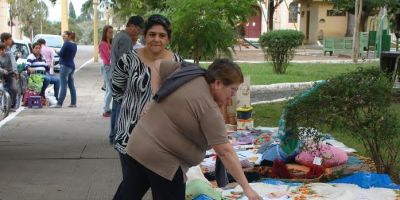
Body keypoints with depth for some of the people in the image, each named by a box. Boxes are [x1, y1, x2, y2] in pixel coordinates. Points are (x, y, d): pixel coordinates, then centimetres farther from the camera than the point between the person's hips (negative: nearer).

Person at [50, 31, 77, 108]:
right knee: (71, 85, 10)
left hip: (65, 66, -8)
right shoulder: (74, 45, 12)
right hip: (72, 66, 8)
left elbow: (61, 54, -15)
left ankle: (59, 103, -6)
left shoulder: (66, 44, -13)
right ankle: (73, 103, 12)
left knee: (63, 85, -7)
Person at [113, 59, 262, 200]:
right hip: (160, 158, -9)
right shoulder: (208, 108, -20)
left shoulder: (188, 71, 2)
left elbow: (158, 66, 17)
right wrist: (246, 187, -18)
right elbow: (225, 152, -21)